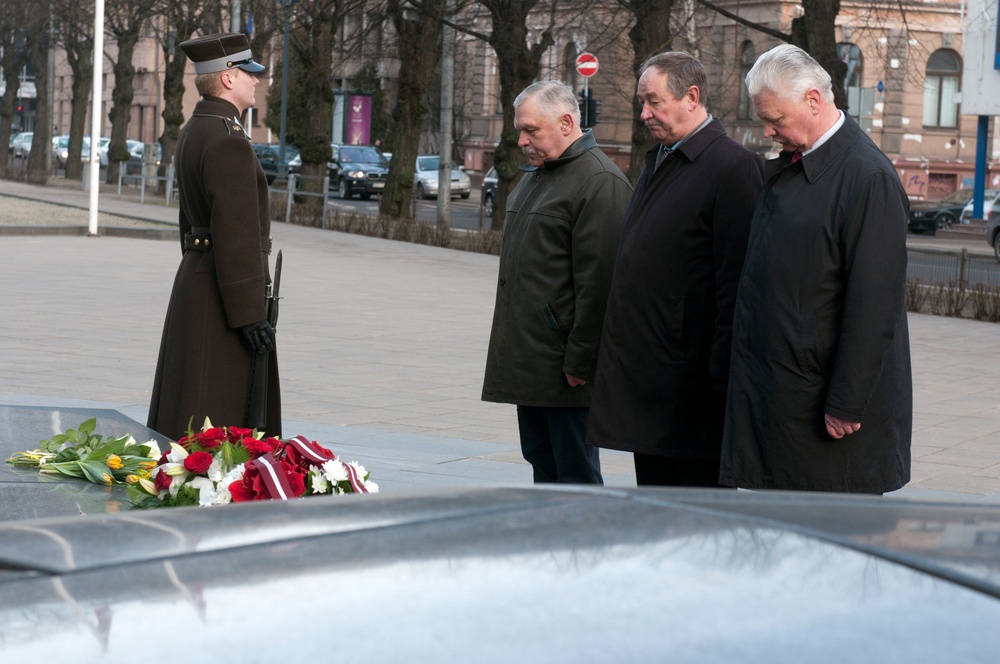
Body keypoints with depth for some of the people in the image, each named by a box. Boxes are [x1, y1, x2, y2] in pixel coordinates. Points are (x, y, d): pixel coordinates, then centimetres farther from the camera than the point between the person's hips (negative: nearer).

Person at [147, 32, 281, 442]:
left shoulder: (193, 132, 15)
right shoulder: (228, 139, -18)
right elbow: (236, 231, -23)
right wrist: (251, 313, -22)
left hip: (195, 275, 10)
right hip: (223, 293, -10)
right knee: (218, 420, -7)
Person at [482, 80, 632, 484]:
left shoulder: (600, 183, -15)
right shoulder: (536, 175, 16)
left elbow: (597, 281, -19)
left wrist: (579, 361, -20)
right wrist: (513, 350, 18)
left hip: (563, 367, -9)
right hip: (530, 360, 9)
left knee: (575, 475, -4)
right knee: (541, 464, 13)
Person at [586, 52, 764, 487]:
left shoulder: (733, 167, -12)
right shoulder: (657, 162, 17)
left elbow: (736, 282, -16)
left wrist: (722, 374, -18)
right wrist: (622, 357, 15)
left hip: (689, 381, -9)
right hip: (644, 378, 9)